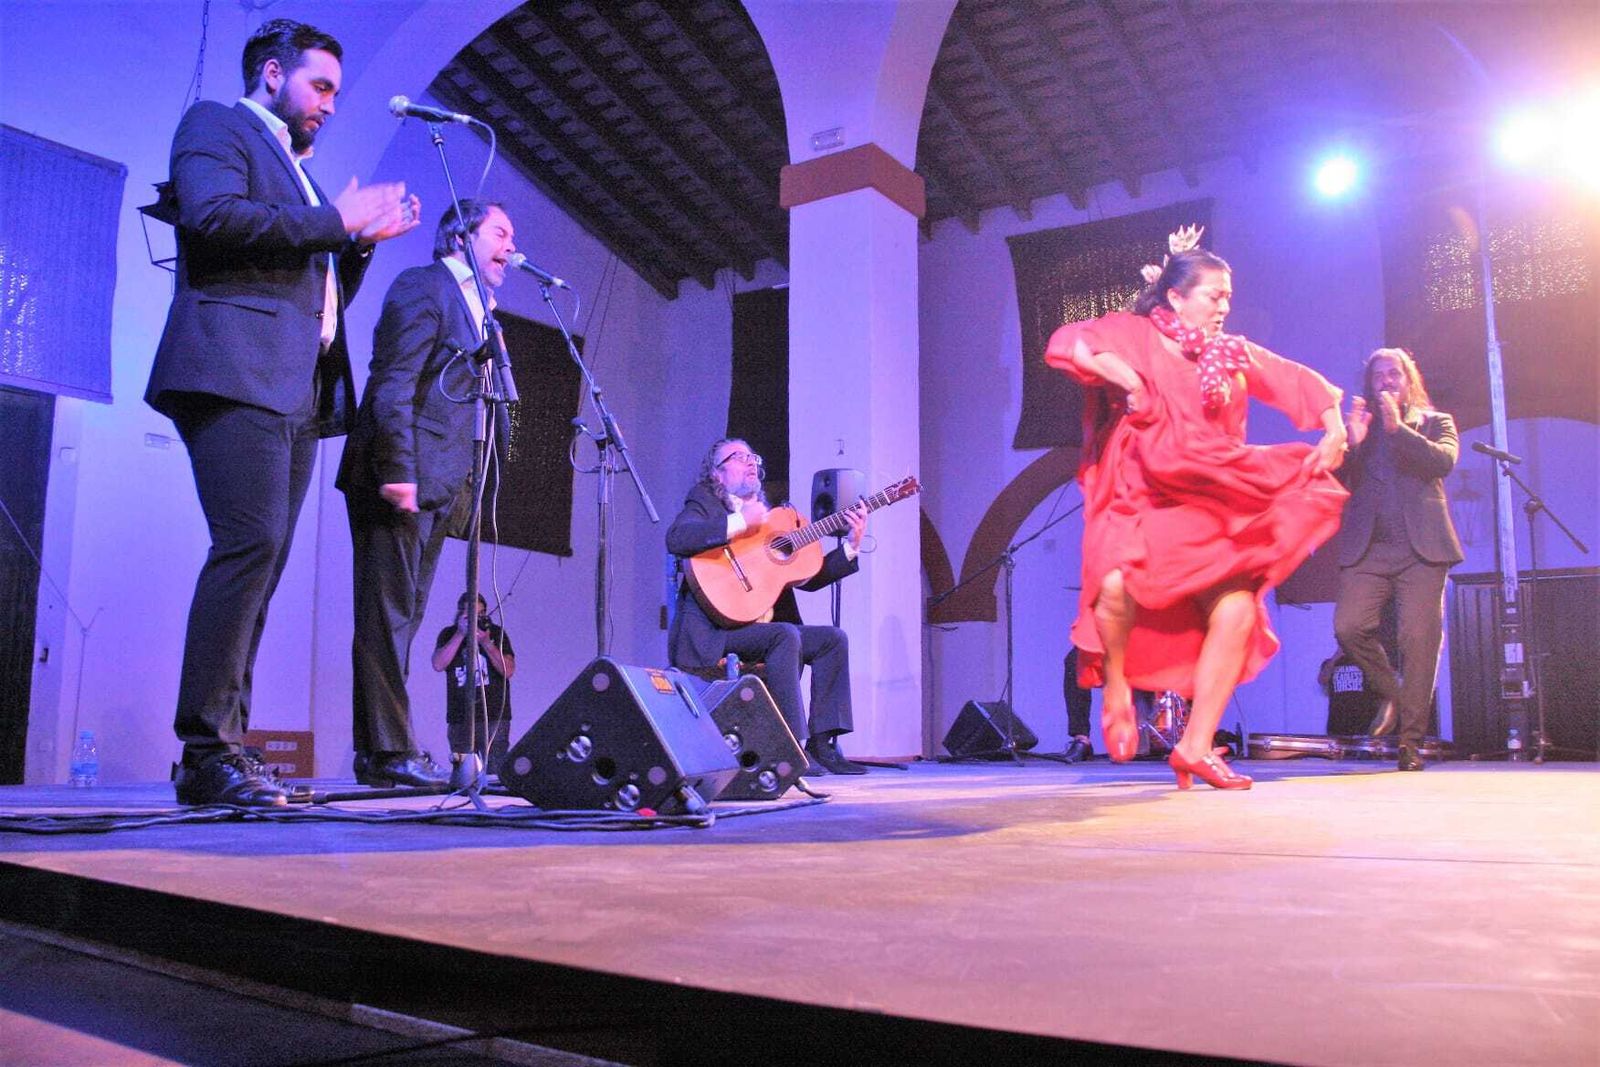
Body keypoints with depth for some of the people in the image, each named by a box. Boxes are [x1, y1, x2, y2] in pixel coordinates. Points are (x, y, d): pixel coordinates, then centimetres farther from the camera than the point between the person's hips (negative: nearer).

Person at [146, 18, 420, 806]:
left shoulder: (295, 173, 31)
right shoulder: (216, 123, 8)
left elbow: (321, 292, 31)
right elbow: (211, 215, -13)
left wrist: (363, 240, 15)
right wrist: (335, 219, -6)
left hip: (298, 390, 8)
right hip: (237, 372, -8)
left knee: (258, 562, 2)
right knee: (250, 545, -19)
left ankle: (219, 750, 3)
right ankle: (208, 750, -16)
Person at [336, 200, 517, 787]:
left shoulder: (476, 309, 24)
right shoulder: (424, 286, -2)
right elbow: (393, 385, -13)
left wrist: (460, 489, 14)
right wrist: (397, 470, -21)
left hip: (436, 488, 9)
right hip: (403, 476, -9)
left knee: (403, 615, 8)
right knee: (389, 612, -8)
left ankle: (382, 753, 13)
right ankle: (387, 751, -5)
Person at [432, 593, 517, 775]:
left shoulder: (496, 633, 5)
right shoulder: (448, 634, 7)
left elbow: (509, 671, -4)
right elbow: (438, 665, -9)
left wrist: (486, 642, -14)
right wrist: (460, 634, -13)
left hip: (495, 718, -1)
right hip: (459, 719, 1)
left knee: (495, 773, -7)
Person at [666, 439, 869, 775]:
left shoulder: (770, 517, 21)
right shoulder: (704, 501, 3)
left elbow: (808, 577, 18)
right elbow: (676, 539, -21)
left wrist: (852, 546, 6)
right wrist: (740, 523, -21)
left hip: (760, 622, 7)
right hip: (712, 629, -7)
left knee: (833, 639, -5)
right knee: (785, 635, -29)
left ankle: (820, 742, -7)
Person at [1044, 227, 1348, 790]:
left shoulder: (1232, 355, 17)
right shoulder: (1134, 333, 3)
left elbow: (1304, 382, 22)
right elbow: (1067, 342, -13)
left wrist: (1333, 431, 6)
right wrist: (1128, 380, -22)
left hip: (1210, 509, 5)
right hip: (1140, 500, -5)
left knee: (1238, 611, -12)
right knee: (1122, 583, -32)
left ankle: (1196, 745, 0)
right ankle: (1115, 684, -1)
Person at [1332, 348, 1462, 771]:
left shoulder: (1435, 422, 16)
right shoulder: (1358, 426, 19)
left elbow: (1444, 461, -5)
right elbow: (1337, 482, 6)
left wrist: (1397, 428, -11)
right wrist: (1352, 442, -9)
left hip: (1421, 548, -1)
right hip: (1366, 550, 2)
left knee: (1419, 639, -10)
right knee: (1349, 627, -16)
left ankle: (1410, 740, -1)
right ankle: (1391, 692, 12)